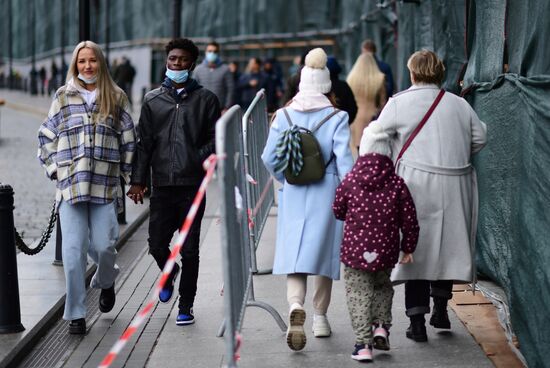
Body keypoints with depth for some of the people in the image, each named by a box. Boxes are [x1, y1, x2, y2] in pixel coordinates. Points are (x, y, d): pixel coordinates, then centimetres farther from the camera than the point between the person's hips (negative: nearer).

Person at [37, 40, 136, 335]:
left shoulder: (116, 98, 9)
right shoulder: (63, 96, 9)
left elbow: (129, 141, 11)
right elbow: (46, 137, 14)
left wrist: (133, 178, 8)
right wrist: (55, 169, 5)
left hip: (105, 183, 0)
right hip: (70, 184, 0)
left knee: (104, 245, -5)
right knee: (73, 249, -6)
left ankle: (105, 282, 30)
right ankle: (75, 314, 2)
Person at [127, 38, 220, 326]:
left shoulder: (205, 99, 5)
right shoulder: (153, 100, 10)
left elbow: (215, 140, 4)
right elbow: (144, 142, 10)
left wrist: (198, 160, -14)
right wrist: (138, 180, 3)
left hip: (192, 186, -2)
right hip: (162, 185, 2)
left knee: (189, 250, 1)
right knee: (157, 245, 3)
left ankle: (186, 306, 13)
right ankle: (170, 273, 37)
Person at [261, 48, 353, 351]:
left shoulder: (284, 115, -2)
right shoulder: (336, 118, -8)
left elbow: (269, 158, 0)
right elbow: (344, 161, -13)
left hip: (293, 194, 1)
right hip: (326, 193, -1)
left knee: (294, 255, 2)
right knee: (322, 253, 14)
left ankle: (296, 307, -25)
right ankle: (320, 318, 25)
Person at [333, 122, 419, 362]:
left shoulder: (350, 181, -6)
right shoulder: (397, 183, -4)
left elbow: (338, 211, 7)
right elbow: (409, 220, -1)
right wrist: (408, 248, 11)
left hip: (355, 250, -2)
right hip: (386, 251, 2)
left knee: (358, 293, 4)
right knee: (382, 287, 25)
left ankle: (363, 342, -3)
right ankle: (381, 326, 9)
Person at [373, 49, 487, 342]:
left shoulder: (399, 103, -4)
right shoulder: (459, 104, 6)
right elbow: (479, 137, 10)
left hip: (416, 185, -3)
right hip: (454, 187, 3)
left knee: (415, 248, 2)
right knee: (447, 244, 17)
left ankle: (417, 322, 2)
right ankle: (441, 310, 21)